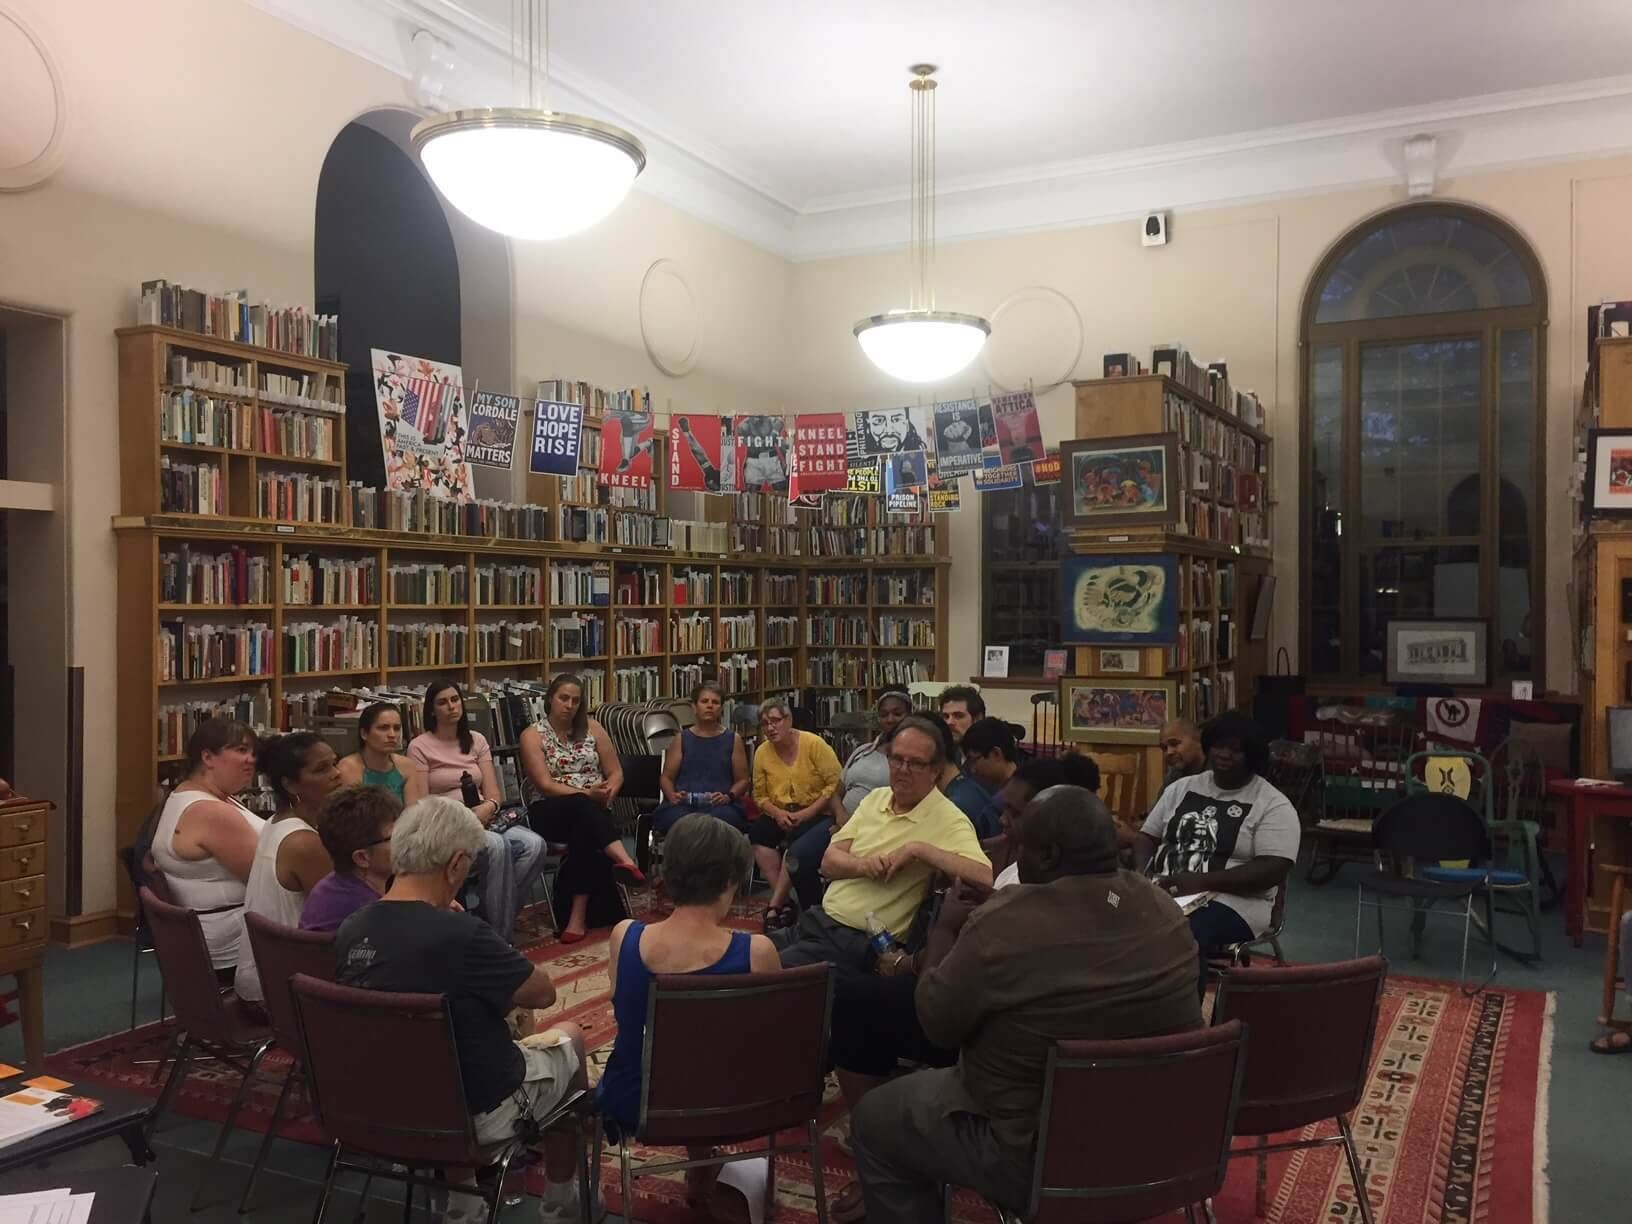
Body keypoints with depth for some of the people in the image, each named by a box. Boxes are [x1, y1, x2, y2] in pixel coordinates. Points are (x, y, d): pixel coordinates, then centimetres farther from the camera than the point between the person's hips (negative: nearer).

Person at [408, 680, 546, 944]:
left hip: (484, 820, 5)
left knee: (534, 845, -26)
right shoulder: (419, 747, 2)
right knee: (497, 846, -37)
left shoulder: (477, 740, 16)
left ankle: (494, 919, -14)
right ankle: (498, 934, -25)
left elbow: (494, 793, 9)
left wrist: (488, 808, -15)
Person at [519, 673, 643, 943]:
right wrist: (587, 794, -21)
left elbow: (616, 773, 10)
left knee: (584, 833, -34)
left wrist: (606, 795, -12)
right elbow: (545, 785, -10)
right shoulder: (532, 736, 2)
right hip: (551, 811, -2)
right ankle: (624, 860, -53)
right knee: (581, 806, -37)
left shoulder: (593, 728, 11)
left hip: (592, 809, 2)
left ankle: (578, 916, -34)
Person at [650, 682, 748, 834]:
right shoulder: (682, 739, 15)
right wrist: (672, 795, -6)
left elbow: (742, 780, 12)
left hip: (720, 806, 0)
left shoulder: (733, 739, 13)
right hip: (683, 804, 1)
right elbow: (666, 778, 15)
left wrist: (728, 797, -7)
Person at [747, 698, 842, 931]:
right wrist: (777, 813, -13)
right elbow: (760, 795, 7)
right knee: (757, 832, -25)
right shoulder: (762, 752, 0)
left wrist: (806, 813, -19)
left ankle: (774, 906, -22)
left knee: (796, 839, -32)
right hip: (780, 814, 4)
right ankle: (784, 902, -23)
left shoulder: (814, 744, -11)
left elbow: (835, 784, -13)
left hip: (816, 814, -4)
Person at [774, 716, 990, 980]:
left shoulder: (948, 820, -11)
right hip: (819, 919, 7)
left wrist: (919, 849, -26)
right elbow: (829, 862, 6)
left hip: (860, 941, -7)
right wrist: (862, 865, -16)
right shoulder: (875, 799, 10)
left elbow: (983, 876, -26)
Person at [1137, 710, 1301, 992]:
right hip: (1163, 892, 4)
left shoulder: (1274, 805, -1)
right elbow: (1148, 836, 18)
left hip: (1230, 901, -4)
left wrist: (1202, 881, -20)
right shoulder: (1182, 788, 16)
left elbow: (1274, 870, -12)